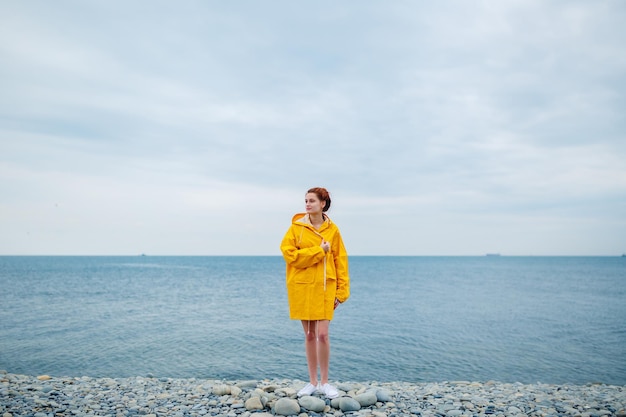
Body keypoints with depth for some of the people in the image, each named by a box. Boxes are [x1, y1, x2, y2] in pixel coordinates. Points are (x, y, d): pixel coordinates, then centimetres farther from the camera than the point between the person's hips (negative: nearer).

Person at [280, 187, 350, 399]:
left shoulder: (332, 229, 2)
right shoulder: (297, 227, -1)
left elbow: (340, 261, 2)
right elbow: (289, 254, -10)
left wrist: (341, 291, -2)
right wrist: (318, 251, -14)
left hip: (325, 287, 0)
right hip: (302, 287, 0)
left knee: (322, 334, -4)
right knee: (309, 335, 8)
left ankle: (324, 382, 13)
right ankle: (313, 381, 20)